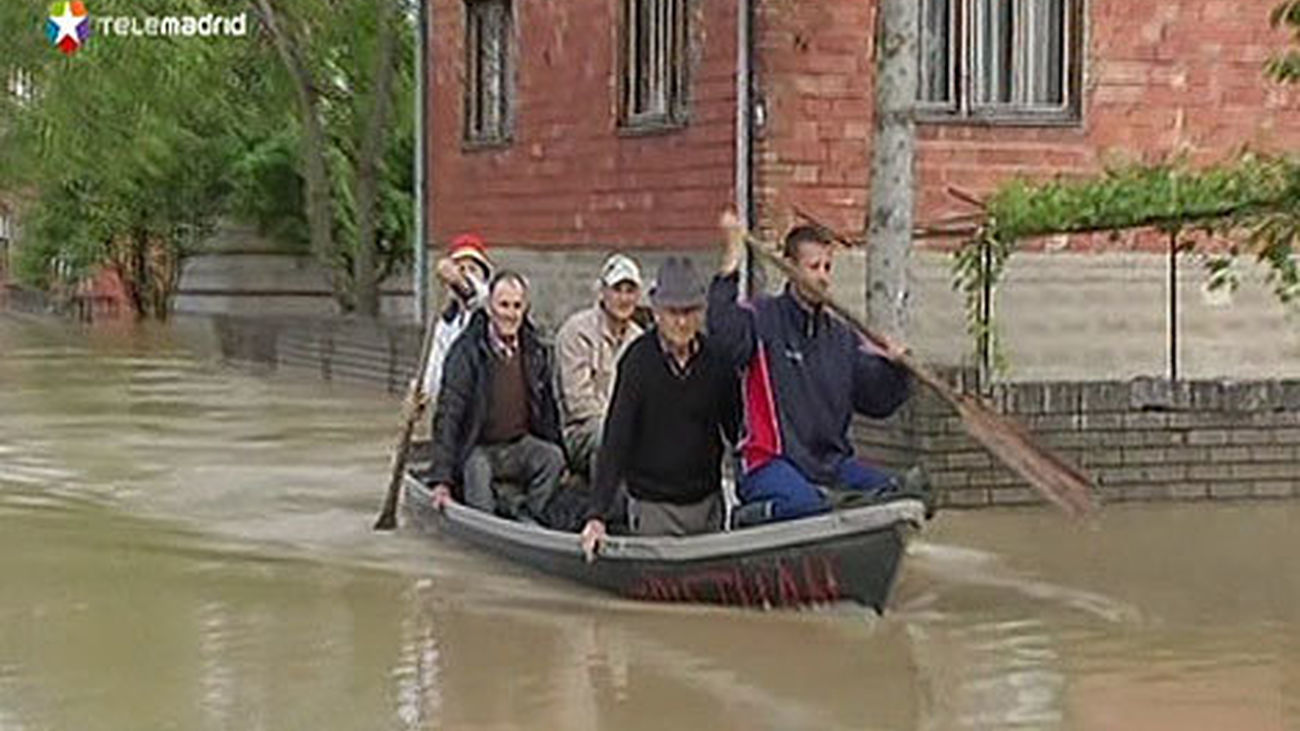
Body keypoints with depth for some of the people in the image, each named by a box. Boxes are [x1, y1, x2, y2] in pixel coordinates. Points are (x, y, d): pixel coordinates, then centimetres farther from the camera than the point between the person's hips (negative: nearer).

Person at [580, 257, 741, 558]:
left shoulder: (717, 360, -2)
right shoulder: (638, 361, -13)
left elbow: (736, 430, 7)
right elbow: (615, 439, -15)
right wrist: (597, 515, -20)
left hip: (707, 500, 3)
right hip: (653, 507, -3)